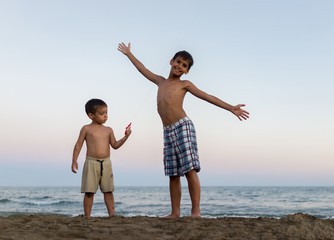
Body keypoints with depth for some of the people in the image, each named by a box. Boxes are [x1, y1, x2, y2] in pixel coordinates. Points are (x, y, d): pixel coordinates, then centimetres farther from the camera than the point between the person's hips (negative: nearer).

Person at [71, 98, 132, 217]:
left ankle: (112, 215, 3)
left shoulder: (108, 130, 12)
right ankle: (87, 217, 7)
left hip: (106, 163, 3)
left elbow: (115, 145, 11)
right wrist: (74, 160, -4)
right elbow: (78, 145, 3)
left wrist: (125, 137, -2)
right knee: (89, 192, -1)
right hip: (91, 163, -3)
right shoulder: (86, 129, 3)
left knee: (108, 191, 2)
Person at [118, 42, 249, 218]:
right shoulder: (160, 82, 23)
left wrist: (230, 108, -2)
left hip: (183, 127, -5)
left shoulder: (184, 84, 9)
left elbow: (207, 97, 5)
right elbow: (143, 70, 36)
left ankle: (196, 211, -12)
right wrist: (129, 54, 45)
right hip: (168, 132, 5)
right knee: (173, 174, 4)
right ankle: (175, 212, 6)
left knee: (190, 170, -11)